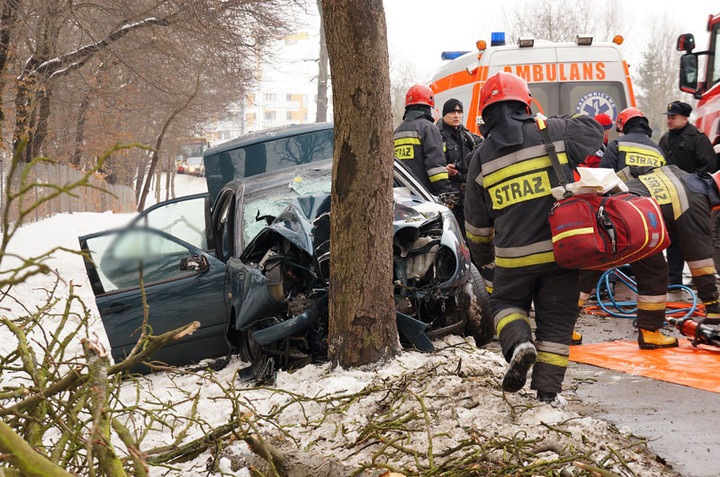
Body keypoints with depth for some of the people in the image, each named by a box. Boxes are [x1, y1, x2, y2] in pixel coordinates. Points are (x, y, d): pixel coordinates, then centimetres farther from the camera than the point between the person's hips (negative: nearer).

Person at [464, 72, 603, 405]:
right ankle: (548, 390, 8)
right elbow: (594, 131, 15)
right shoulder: (552, 133, -4)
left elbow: (476, 223, 12)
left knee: (507, 302, 22)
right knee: (555, 316, 10)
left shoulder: (481, 158, 3)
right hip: (560, 248, 0)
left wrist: (482, 258, 29)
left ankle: (518, 342, -8)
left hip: (514, 257, 0)